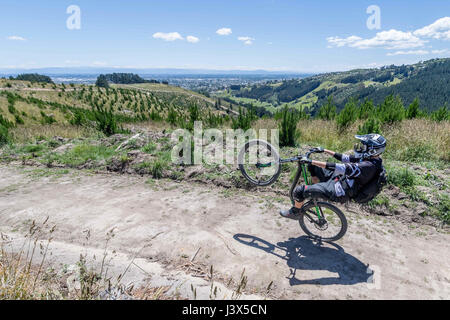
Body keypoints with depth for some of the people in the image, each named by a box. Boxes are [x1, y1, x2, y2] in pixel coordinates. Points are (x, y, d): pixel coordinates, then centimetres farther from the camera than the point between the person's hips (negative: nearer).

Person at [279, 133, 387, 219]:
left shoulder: (368, 166, -29)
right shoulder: (368, 159, 0)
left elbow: (336, 167, -34)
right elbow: (345, 158, 10)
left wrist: (311, 161, -33)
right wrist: (324, 151, 12)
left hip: (339, 193, -10)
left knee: (299, 191, -15)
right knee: (313, 166, 14)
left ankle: (295, 212, 14)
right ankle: (316, 193, 28)